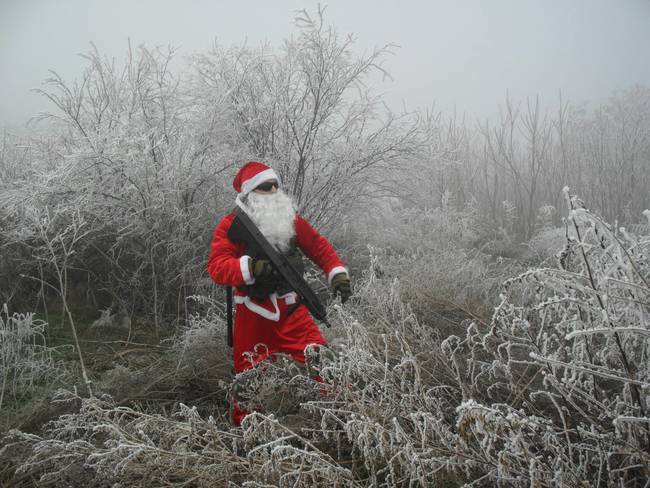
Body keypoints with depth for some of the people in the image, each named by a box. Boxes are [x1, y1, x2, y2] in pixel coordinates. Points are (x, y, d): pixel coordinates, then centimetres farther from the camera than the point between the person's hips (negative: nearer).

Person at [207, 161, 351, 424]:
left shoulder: (290, 219, 5)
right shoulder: (231, 225, -6)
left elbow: (319, 247, 11)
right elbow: (217, 267, -16)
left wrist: (337, 273, -4)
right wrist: (251, 267, -33)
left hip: (291, 310, 2)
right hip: (253, 313, -2)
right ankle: (243, 425, 31)